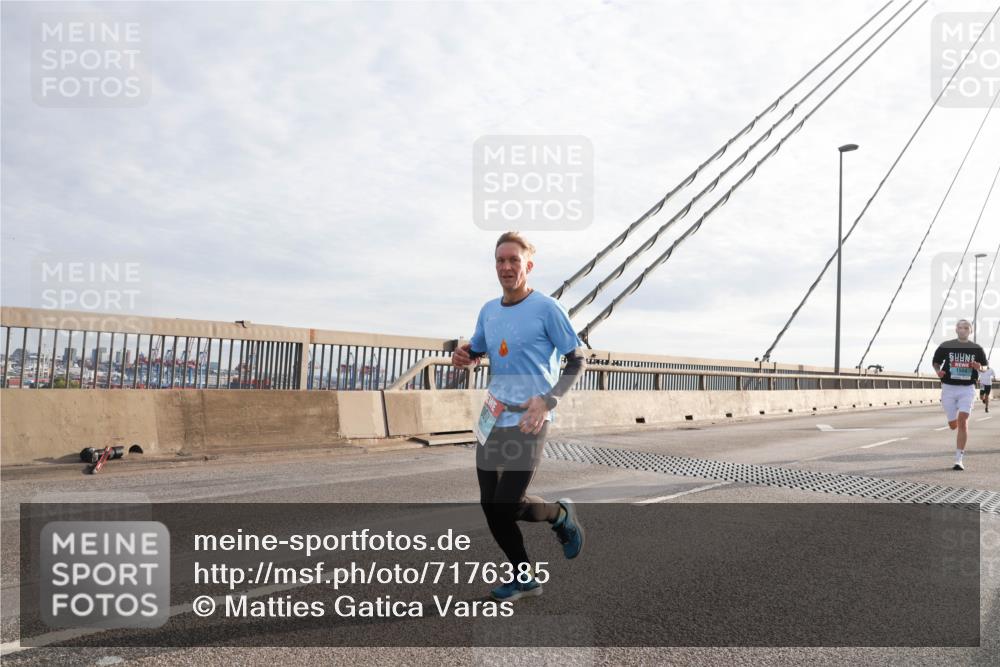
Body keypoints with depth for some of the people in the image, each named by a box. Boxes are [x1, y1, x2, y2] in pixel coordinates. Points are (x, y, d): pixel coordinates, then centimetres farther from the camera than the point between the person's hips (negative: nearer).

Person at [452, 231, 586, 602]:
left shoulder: (547, 309, -9)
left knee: (508, 506, -9)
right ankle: (524, 578, 25)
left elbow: (577, 362, -6)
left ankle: (561, 515, 22)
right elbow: (476, 352, 24)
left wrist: (547, 401, -19)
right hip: (492, 419, 6)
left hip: (528, 421, -6)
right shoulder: (489, 311, 9)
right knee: (490, 506, 7)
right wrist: (464, 358, -1)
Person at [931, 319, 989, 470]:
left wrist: (979, 367, -8)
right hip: (948, 388, 1)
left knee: (962, 422, -15)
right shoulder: (945, 346, 1)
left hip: (967, 389, -1)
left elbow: (986, 366, 16)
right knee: (953, 425, 4)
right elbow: (936, 361, 12)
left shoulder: (976, 349, 4)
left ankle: (959, 459, -10)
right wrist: (938, 371, -9)